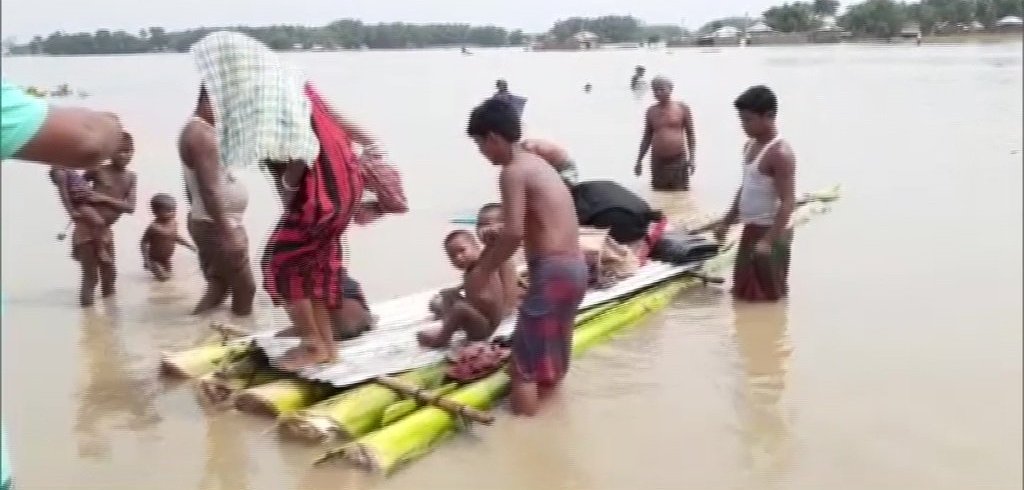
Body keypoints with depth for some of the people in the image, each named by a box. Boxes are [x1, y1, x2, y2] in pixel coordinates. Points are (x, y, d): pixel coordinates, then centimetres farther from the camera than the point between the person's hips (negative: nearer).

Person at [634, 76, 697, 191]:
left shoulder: (682, 108, 0)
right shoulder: (651, 111, 7)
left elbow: (690, 134, 3)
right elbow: (647, 137, 14)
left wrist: (692, 158, -6)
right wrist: (639, 160, 9)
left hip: (678, 160, -2)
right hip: (657, 161, 3)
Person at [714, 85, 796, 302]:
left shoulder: (780, 153, -20)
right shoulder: (750, 146, 9)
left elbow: (788, 202, -23)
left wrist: (768, 240, -29)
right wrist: (726, 222, 19)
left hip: (770, 232, -10)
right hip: (751, 229, 10)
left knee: (769, 297, 0)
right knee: (743, 292, 17)